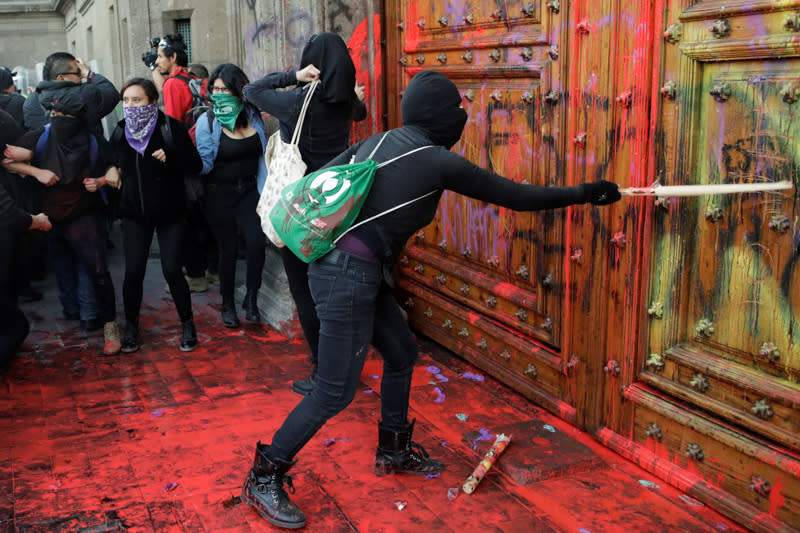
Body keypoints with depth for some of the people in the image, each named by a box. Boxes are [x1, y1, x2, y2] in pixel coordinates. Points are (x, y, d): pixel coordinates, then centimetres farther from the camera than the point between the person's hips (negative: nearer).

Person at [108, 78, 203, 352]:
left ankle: (187, 324, 17)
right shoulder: (120, 132, 4)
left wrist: (169, 156, -25)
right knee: (133, 272, 0)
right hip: (134, 213, 3)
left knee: (172, 270, -4)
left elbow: (196, 164, -10)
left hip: (168, 212, -3)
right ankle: (131, 325, 21)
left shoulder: (170, 127, -9)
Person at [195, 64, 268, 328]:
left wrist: (265, 186, 7)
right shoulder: (207, 121, -10)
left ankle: (251, 298, 5)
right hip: (219, 194, -2)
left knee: (256, 241, -15)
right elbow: (204, 163, -12)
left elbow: (262, 154, 11)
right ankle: (227, 303, 23)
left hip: (248, 189, 2)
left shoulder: (253, 114, -1)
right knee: (228, 248, 4)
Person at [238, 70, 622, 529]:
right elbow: (516, 196, -5)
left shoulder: (379, 141, 10)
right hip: (347, 276, -9)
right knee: (337, 390, -1)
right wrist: (585, 194, 5)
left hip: (347, 266, 9)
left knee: (402, 353, 20)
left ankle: (394, 452, 37)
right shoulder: (438, 162, -11)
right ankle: (264, 477, 10)